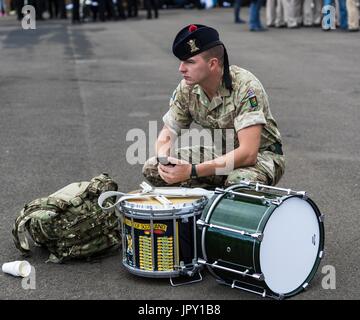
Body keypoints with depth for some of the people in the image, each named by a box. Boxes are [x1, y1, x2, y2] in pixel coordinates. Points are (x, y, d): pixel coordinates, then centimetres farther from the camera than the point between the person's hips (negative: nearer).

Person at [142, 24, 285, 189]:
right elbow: (168, 132, -1)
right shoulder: (187, 88, -10)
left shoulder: (245, 87, -27)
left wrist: (193, 171, -40)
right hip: (220, 153, 6)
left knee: (239, 181, -41)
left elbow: (248, 153, -34)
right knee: (151, 168, -10)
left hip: (260, 154, -6)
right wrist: (164, 160, -26)